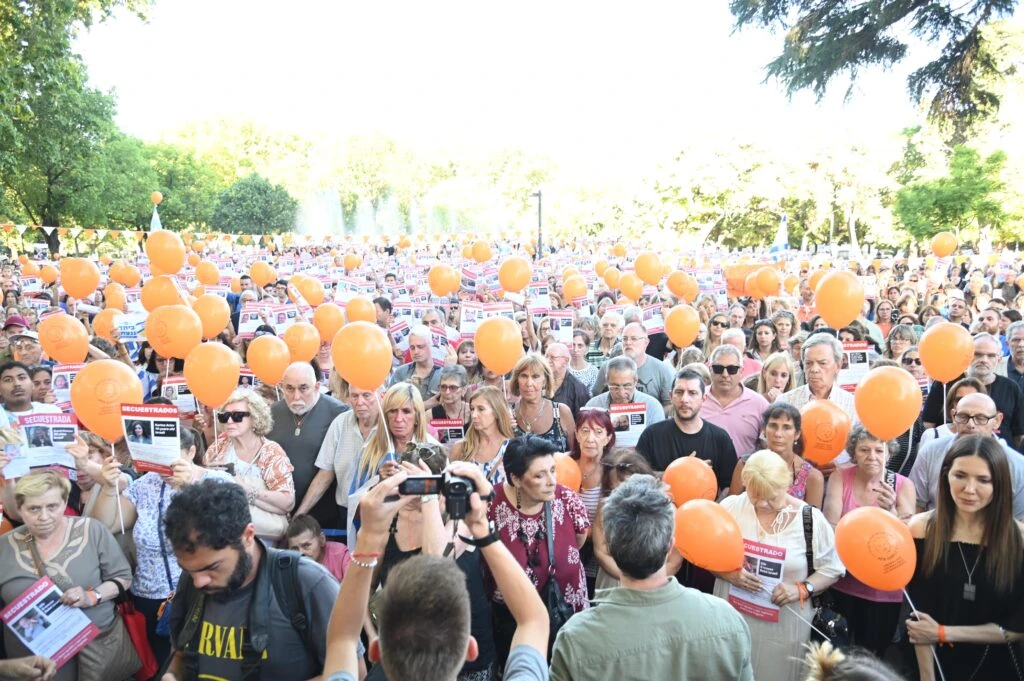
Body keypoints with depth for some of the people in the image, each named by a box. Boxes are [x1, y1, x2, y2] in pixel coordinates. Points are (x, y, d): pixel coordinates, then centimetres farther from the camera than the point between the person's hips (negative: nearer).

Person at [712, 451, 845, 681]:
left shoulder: (811, 518, -8)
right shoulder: (730, 506, -6)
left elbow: (832, 568, -1)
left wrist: (803, 588, -17)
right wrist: (728, 573, -18)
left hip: (785, 624, -1)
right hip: (732, 617, 1)